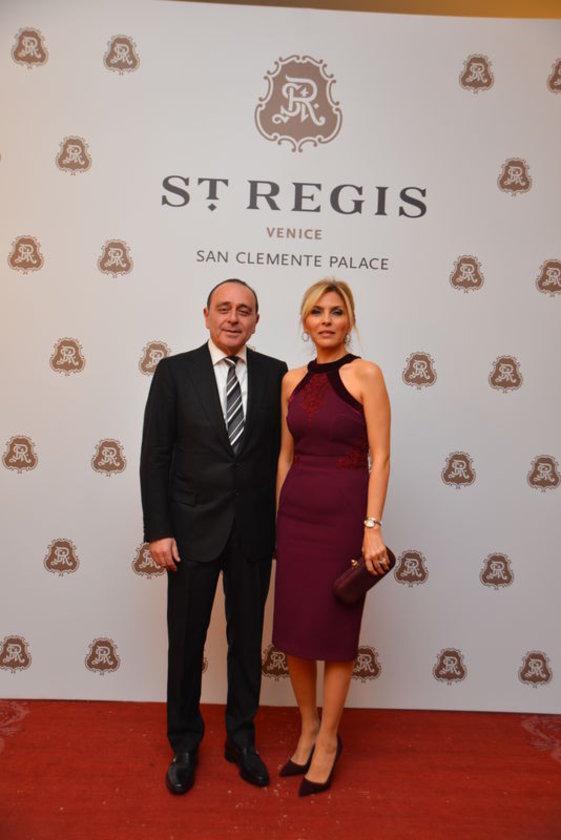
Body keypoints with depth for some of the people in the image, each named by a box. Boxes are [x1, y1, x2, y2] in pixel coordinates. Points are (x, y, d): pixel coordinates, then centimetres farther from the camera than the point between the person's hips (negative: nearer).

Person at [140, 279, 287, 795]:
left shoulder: (275, 374, 1)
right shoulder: (175, 371, -2)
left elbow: (282, 451, 3)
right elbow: (155, 456, -4)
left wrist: (284, 523, 1)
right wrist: (158, 531, -8)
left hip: (254, 532, 1)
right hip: (193, 529, -1)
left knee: (247, 638, 15)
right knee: (186, 640, 13)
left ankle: (241, 738, 37)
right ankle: (184, 743, 36)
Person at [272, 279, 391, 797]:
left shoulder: (365, 374, -6)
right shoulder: (292, 381, 8)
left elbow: (379, 457, -10)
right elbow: (286, 455, 12)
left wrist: (373, 527, -15)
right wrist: (279, 518, 12)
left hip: (344, 511, -5)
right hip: (296, 511, 5)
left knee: (335, 629, 7)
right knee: (292, 628, 12)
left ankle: (328, 739, 28)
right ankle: (308, 727, 34)